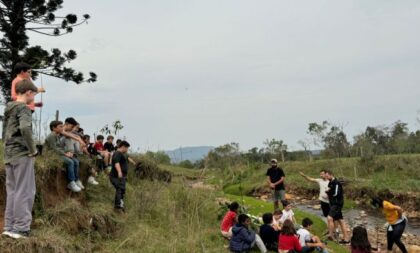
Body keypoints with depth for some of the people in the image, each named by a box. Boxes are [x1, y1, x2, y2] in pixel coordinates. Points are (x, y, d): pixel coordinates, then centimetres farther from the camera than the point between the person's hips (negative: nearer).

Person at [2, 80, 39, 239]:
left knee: (12, 191, 12)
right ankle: (21, 228, -4)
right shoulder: (23, 108, -10)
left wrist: (8, 152, 18)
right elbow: (25, 128, -27)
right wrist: (33, 151, -17)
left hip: (9, 155, 8)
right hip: (22, 154, -8)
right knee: (24, 191, -4)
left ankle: (9, 227, 15)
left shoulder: (8, 109, 17)